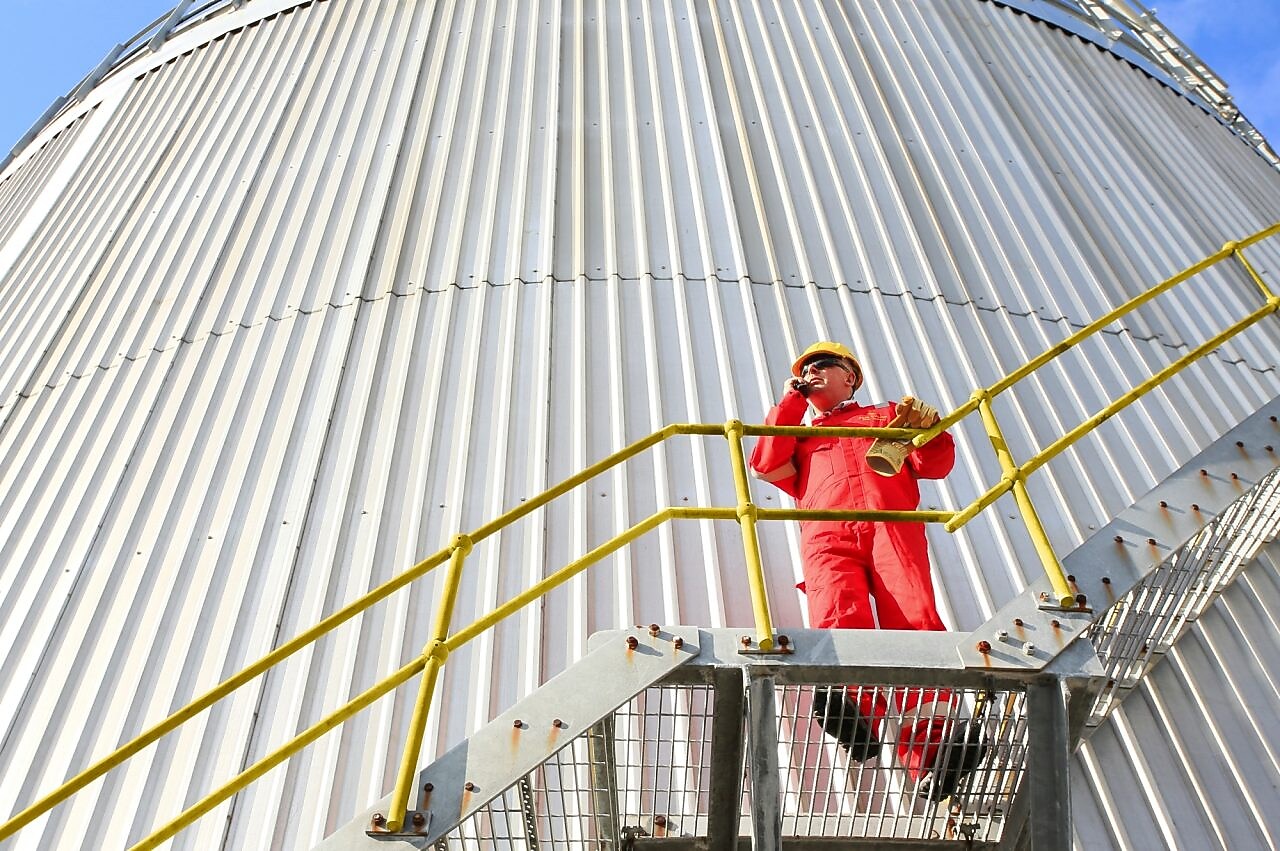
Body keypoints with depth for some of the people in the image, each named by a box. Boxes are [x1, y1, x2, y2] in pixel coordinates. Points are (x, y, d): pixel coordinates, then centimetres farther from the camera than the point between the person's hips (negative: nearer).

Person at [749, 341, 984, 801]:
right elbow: (767, 465, 18)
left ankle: (932, 750, -42)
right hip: (827, 533, 1)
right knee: (837, 614, -32)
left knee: (915, 618, -27)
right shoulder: (800, 433, 40)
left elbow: (934, 465, 22)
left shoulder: (886, 415, 36)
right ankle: (856, 715, -56)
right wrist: (790, 401, 26)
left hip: (893, 524, 0)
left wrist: (928, 428, 0)